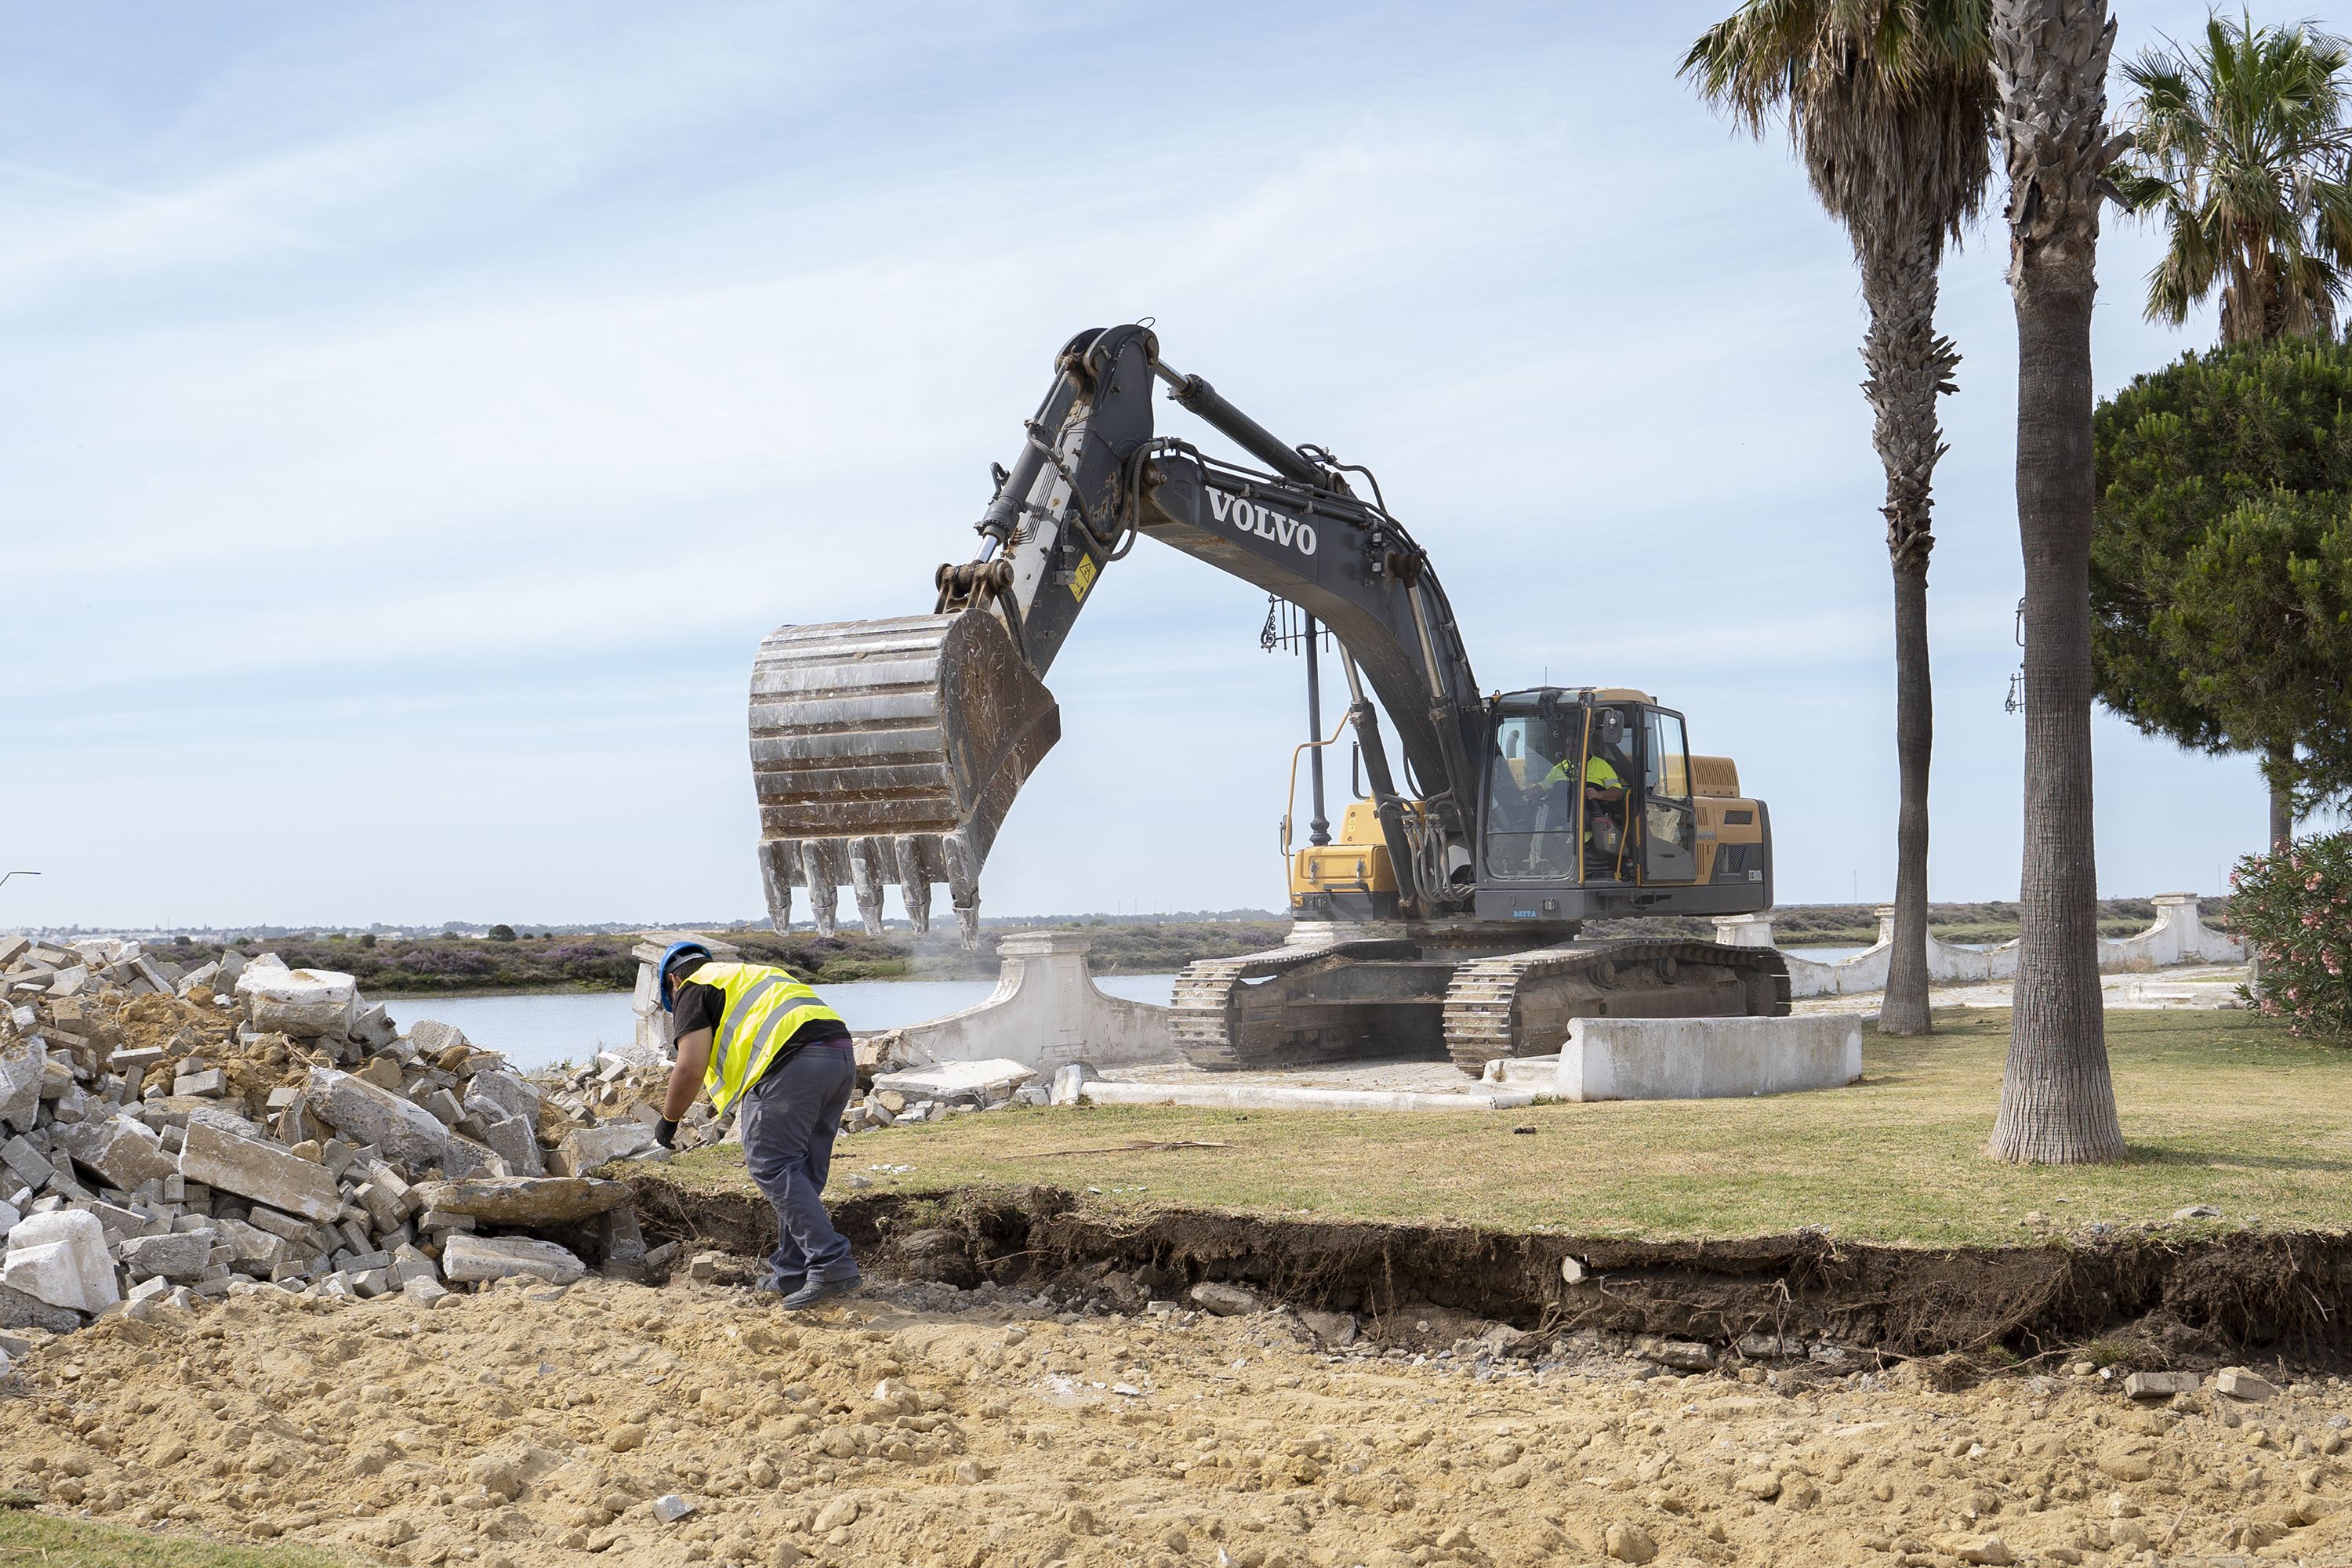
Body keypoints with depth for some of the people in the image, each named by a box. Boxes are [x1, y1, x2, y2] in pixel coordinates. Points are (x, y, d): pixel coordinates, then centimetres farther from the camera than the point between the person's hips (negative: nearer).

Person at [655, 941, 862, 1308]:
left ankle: (831, 1263, -17)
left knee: (772, 1167, -6)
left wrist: (668, 1119, 16)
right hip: (842, 1055, 8)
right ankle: (792, 1273, 16)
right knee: (801, 1172, 14)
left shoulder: (693, 990, 13)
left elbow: (691, 1067, 2)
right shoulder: (756, 973, 37)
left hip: (793, 1059, -8)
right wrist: (728, 1098, 49)